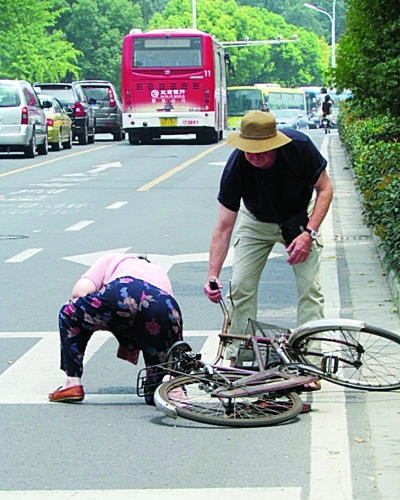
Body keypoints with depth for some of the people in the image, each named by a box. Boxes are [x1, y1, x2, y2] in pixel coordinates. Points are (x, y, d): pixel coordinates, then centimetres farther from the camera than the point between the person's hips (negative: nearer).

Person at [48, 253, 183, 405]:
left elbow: (80, 290, 18)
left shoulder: (112, 259, 36)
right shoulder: (160, 273, 45)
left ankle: (73, 384, 18)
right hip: (165, 312, 3)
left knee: (69, 314, 28)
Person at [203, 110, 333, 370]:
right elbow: (224, 226, -27)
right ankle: (237, 358, 7)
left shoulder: (300, 146, -32)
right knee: (241, 288, -7)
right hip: (256, 222, 1)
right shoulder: (236, 167, -31)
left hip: (299, 218, 0)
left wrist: (309, 233, -28)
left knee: (310, 287, -11)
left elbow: (325, 188, -16)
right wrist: (213, 276, -36)